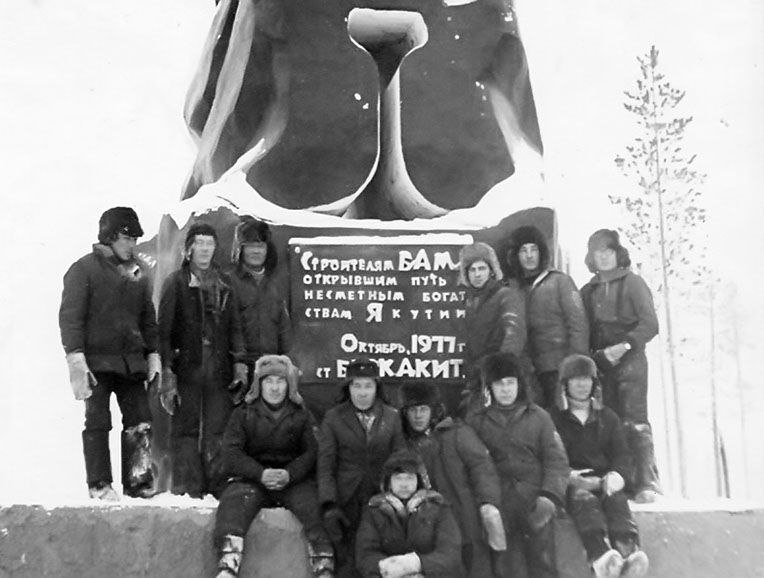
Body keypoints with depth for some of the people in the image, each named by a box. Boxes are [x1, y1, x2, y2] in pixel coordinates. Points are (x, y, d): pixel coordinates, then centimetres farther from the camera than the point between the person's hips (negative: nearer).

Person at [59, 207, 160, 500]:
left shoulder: (139, 272, 14)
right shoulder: (84, 269, -4)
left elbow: (148, 317, 20)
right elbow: (70, 317, -9)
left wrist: (152, 354, 13)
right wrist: (76, 359, -17)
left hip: (132, 361, 5)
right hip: (97, 361, -5)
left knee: (140, 423, 1)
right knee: (98, 423, -1)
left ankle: (138, 482, 9)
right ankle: (99, 485, 8)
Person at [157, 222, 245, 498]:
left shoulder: (223, 284, 14)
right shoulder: (176, 283, 1)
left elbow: (234, 327, 16)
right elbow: (164, 328, -3)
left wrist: (239, 361, 5)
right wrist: (167, 371, -10)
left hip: (219, 369, 3)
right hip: (186, 368, -3)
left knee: (218, 429, 1)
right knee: (186, 429, -1)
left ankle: (216, 486, 7)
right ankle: (187, 490, 4)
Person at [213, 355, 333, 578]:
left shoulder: (301, 415, 12)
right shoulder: (243, 414, 10)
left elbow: (311, 452, 2)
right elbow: (231, 453, -1)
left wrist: (289, 474, -18)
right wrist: (261, 473, -18)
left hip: (294, 480, 0)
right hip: (252, 478, 0)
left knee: (313, 505, -28)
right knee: (234, 503, -30)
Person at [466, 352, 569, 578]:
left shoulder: (538, 417, 10)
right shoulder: (476, 422, 12)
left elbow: (557, 460, 4)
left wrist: (549, 496, -11)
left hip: (535, 502, 0)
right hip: (498, 504, 1)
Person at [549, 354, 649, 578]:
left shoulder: (607, 417, 23)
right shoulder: (553, 417, 13)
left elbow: (622, 454, 13)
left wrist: (617, 474, -10)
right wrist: (568, 475, -17)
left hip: (603, 481, 3)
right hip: (570, 483, -2)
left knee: (617, 500, -31)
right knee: (585, 500, -36)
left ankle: (628, 552, -58)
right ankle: (601, 556, -61)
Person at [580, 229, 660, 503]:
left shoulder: (632, 282, 3)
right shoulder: (588, 291, 17)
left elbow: (650, 324, -5)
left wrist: (624, 345, -16)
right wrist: (596, 355, 1)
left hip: (629, 360, -4)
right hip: (600, 364, 4)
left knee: (635, 422, -12)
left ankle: (647, 483, -11)